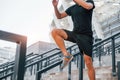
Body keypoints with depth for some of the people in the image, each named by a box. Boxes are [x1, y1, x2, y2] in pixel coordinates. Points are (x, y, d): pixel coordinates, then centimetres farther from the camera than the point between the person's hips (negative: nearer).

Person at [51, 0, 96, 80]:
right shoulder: (72, 8, 13)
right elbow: (59, 16, 16)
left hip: (86, 36, -5)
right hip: (75, 34, 5)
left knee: (88, 62, -12)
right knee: (54, 31, -12)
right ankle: (66, 55, -13)